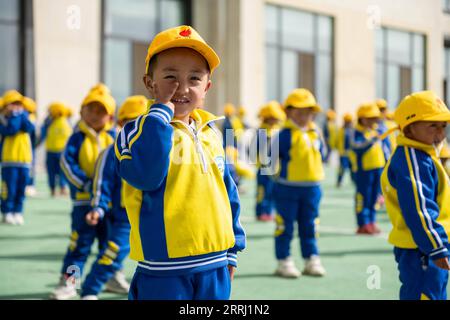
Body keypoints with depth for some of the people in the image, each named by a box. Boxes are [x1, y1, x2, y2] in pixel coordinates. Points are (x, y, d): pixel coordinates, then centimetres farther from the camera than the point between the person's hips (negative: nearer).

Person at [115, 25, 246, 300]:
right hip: (164, 273, -6)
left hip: (215, 268, 6)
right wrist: (161, 112, -21)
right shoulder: (139, 132, -8)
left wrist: (232, 250, 18)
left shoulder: (212, 134, 11)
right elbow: (146, 175, -29)